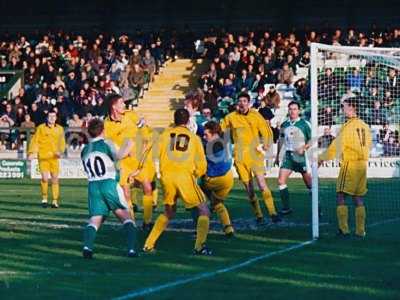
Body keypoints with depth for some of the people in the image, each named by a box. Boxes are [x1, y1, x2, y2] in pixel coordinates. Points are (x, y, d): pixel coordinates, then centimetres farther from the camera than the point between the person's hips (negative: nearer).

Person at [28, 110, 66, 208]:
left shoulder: (59, 129, 9)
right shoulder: (41, 128, 1)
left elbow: (62, 142, 9)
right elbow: (35, 141, 0)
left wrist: (60, 151, -9)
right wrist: (31, 152, -11)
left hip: (54, 157, 2)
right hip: (43, 157, -2)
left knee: (55, 179, 2)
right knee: (45, 178, -11)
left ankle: (55, 201, 10)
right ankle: (44, 198, 9)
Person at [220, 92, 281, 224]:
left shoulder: (256, 116, 2)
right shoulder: (231, 117, 4)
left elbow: (266, 131, 7)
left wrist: (266, 144, -8)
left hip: (255, 154, -2)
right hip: (240, 156, 2)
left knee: (262, 183, -15)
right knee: (248, 187, 2)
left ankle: (272, 212, -14)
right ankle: (258, 215, 12)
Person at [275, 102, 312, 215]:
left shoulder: (304, 124, -4)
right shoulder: (284, 125, 9)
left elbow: (312, 140, -3)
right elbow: (280, 141, 20)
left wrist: (303, 148, -18)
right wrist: (277, 156, 21)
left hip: (301, 156, -4)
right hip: (288, 155, 4)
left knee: (309, 183, 2)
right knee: (281, 181, -9)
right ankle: (286, 207, -1)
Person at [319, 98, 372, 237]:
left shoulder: (348, 126, -11)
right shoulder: (364, 126, 9)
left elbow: (336, 146, -12)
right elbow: (368, 145, 15)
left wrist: (321, 158, -4)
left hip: (349, 164, -7)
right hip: (362, 164, 7)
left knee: (341, 196, -1)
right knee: (358, 198, 9)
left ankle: (343, 228, -5)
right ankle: (360, 230, 6)